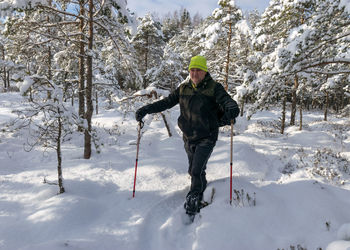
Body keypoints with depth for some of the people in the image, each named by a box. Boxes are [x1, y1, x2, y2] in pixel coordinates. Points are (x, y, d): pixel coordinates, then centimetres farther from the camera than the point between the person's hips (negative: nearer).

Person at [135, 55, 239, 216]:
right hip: (188, 138, 5)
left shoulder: (214, 88, -8)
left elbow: (226, 100, -22)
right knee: (193, 170, 16)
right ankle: (201, 192, 40)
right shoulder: (184, 88, 5)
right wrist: (146, 109, -5)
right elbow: (166, 102, 6)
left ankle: (193, 199, 3)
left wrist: (232, 108, -46)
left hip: (206, 138, -5)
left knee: (197, 170, -14)